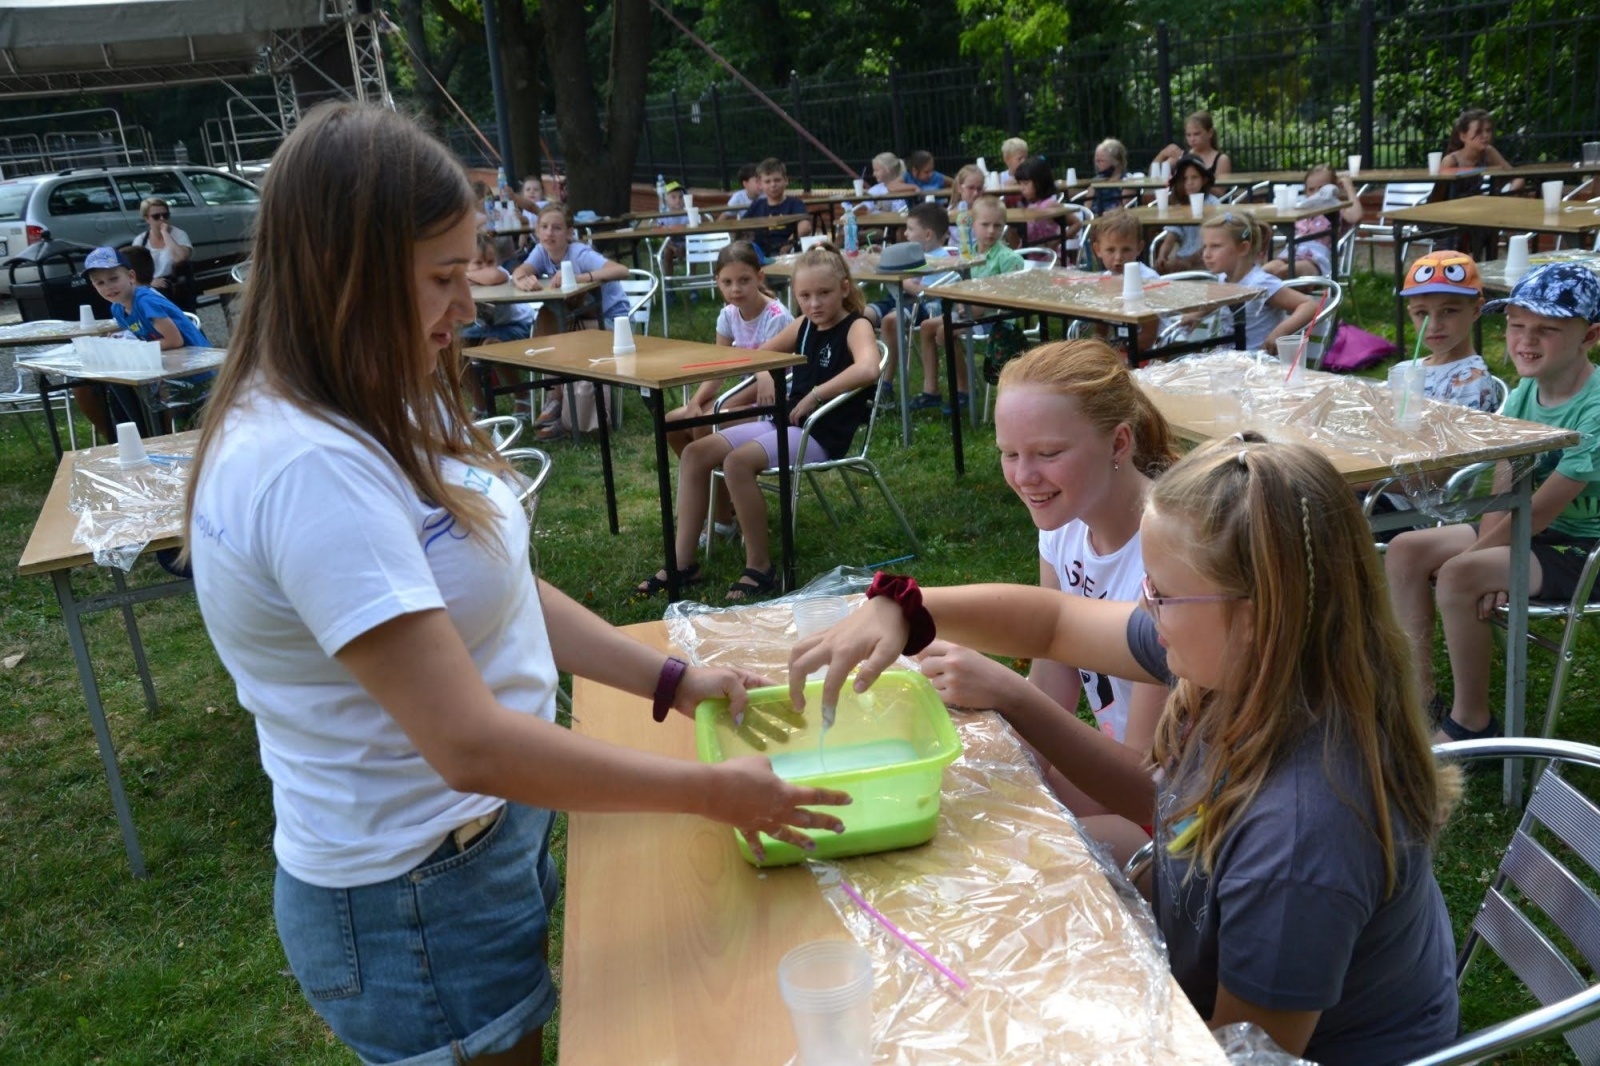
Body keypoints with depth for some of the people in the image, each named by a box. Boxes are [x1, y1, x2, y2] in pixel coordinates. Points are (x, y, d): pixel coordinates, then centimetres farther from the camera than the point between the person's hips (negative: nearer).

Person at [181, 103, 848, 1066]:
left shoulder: (376, 412, 1)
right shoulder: (310, 471, -30)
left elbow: (489, 589, 7)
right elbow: (469, 743, -31)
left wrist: (676, 681, 1)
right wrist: (712, 792, -23)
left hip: (489, 838, 9)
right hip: (418, 901, -8)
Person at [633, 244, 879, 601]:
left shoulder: (856, 327, -8)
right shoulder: (804, 326, 14)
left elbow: (868, 368, -31)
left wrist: (814, 395, -25)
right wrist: (763, 375, 3)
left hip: (822, 435, -8)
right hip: (785, 423, 8)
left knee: (737, 462, -30)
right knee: (695, 454, -4)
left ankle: (760, 567, -17)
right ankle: (683, 563, -3)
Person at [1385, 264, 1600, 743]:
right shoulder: (1523, 393, 2)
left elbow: (1540, 510, -24)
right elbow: (1502, 493, -2)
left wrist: (1472, 558, -18)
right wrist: (1481, 550, -17)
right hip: (1528, 532, 9)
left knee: (1459, 576, -29)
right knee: (1405, 550, -3)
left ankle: (1470, 723, -11)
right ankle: (1421, 696, 5)